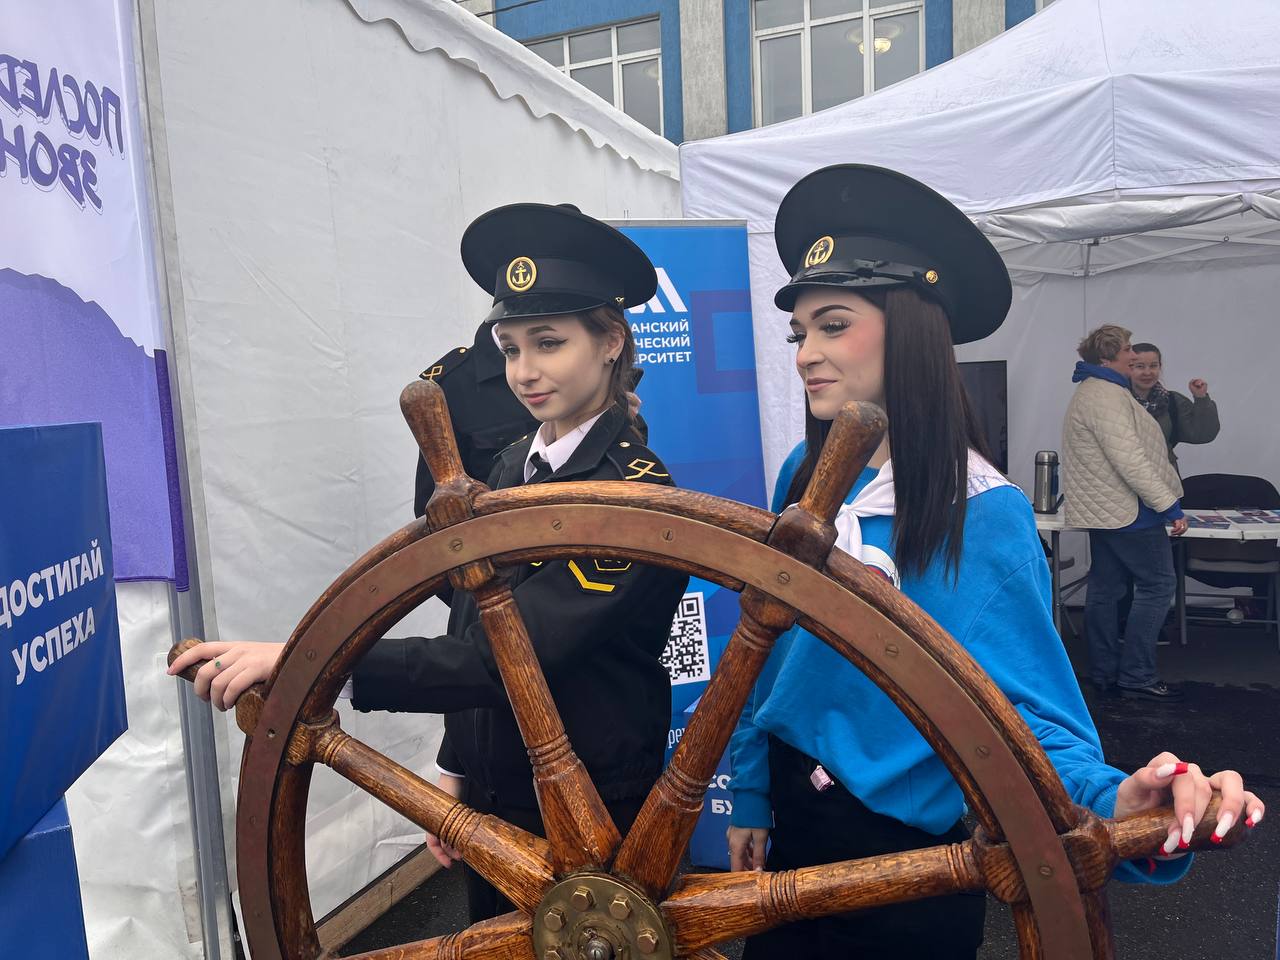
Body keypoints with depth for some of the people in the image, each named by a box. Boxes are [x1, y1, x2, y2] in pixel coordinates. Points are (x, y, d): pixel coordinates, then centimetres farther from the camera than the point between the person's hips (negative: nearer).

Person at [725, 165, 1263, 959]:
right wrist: (752, 798, 9)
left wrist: (1109, 800, -41)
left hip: (905, 857, -5)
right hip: (789, 820, 6)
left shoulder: (981, 514, -19)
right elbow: (772, 655, 4)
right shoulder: (806, 476, -3)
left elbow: (1026, 700, -21)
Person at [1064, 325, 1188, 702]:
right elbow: (1130, 460, -24)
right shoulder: (1107, 397, -19)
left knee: (1106, 589, 11)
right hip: (1127, 511, -11)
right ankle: (1137, 676, -1)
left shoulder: (1090, 391, 17)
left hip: (1102, 511, 11)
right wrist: (1169, 506, -22)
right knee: (1157, 585, -3)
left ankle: (1105, 674, 17)